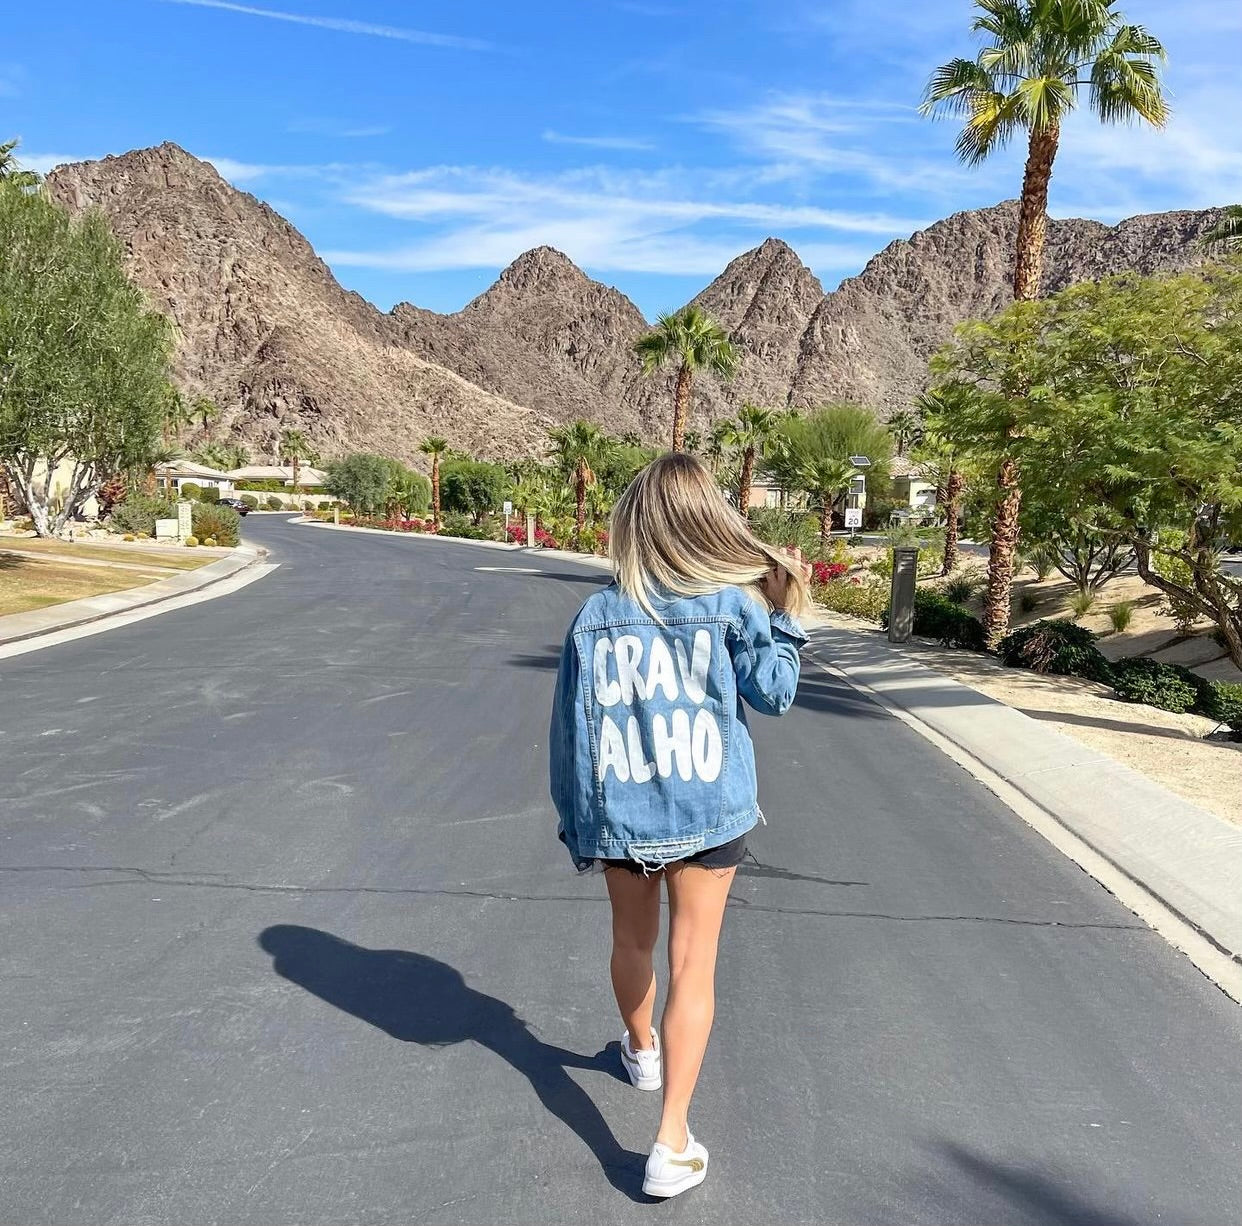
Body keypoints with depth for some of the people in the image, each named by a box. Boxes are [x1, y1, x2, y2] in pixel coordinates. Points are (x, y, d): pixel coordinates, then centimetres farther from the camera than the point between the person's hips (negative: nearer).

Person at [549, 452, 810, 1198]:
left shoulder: (595, 615, -4)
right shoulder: (734, 603, -9)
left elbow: (569, 729, 0)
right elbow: (774, 694, 3)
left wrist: (575, 816, 11)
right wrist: (787, 617, 10)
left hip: (618, 811, 3)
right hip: (707, 809, -2)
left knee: (633, 941, 25)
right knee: (693, 966, 7)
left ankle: (642, 1051, 51)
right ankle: (673, 1143, 7)